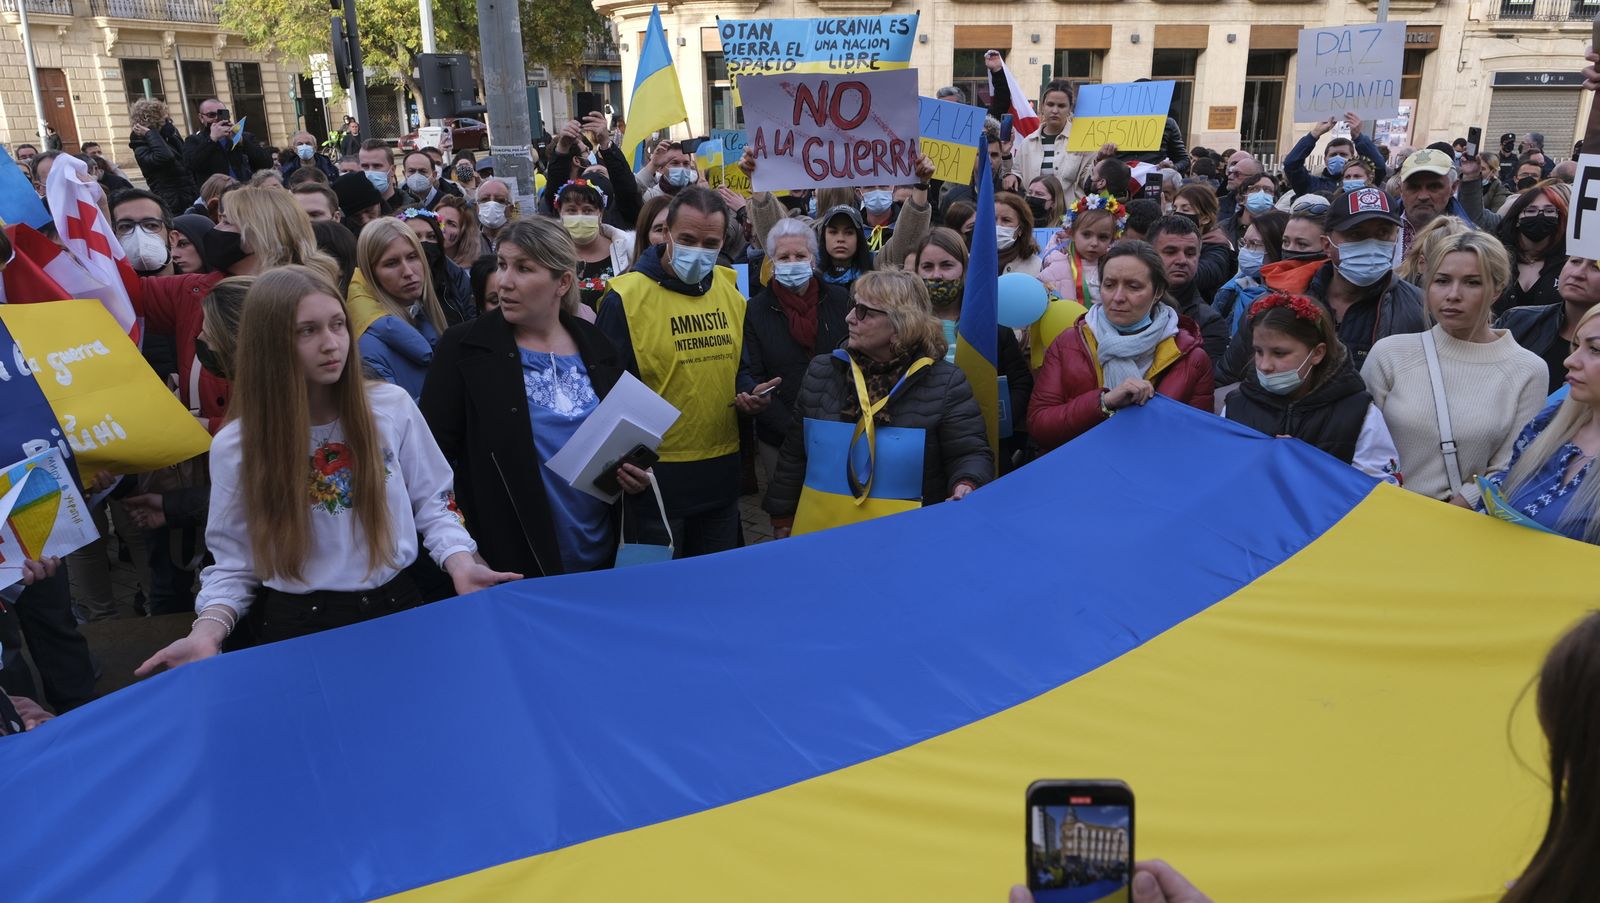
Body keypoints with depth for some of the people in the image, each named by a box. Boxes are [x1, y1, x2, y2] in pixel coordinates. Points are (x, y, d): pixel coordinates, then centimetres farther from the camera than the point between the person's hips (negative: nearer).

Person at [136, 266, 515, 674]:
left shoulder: (392, 406, 0)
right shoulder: (235, 446, -2)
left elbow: (432, 503, 8)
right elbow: (233, 562, 2)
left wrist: (460, 562, -10)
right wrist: (208, 630, -16)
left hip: (395, 606, 2)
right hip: (299, 626, -1)